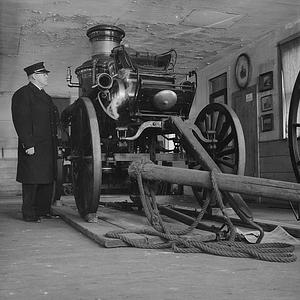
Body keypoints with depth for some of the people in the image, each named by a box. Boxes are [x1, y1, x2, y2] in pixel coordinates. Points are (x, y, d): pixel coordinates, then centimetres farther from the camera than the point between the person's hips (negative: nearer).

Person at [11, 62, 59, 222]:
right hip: (33, 147, -9)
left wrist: (55, 144, 16)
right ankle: (29, 214, 7)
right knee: (32, 181, -2)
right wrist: (28, 144, -21)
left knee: (48, 180, 12)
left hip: (48, 147, 9)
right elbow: (21, 121, -15)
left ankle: (44, 210, 22)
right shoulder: (22, 94, -7)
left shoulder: (45, 96, 20)